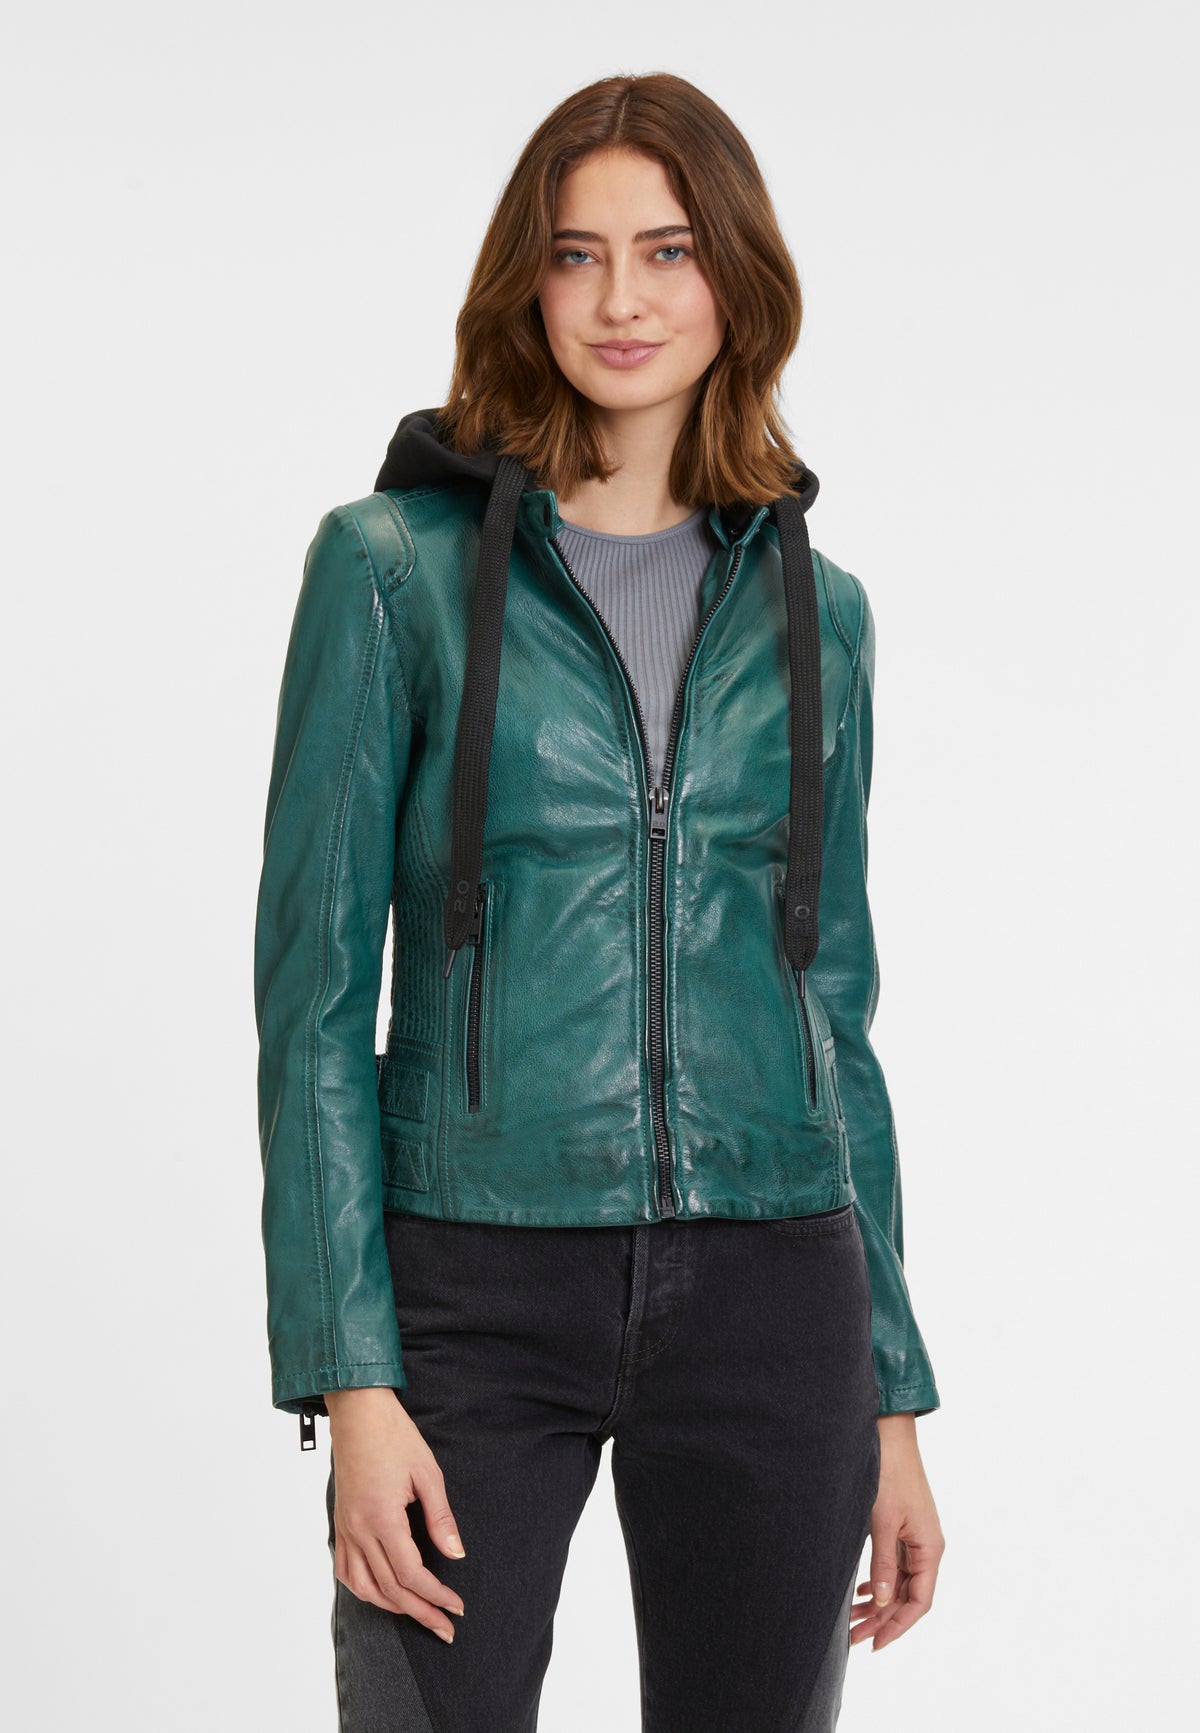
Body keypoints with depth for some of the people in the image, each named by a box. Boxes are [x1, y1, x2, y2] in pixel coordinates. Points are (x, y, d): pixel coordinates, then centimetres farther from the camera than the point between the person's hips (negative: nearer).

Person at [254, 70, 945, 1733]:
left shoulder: (810, 607, 9)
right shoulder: (395, 567, -2)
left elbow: (834, 995, 13)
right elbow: (315, 987, -4)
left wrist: (890, 1394, 11)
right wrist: (348, 1377, -12)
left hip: (767, 1293, 3)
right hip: (480, 1288, -3)